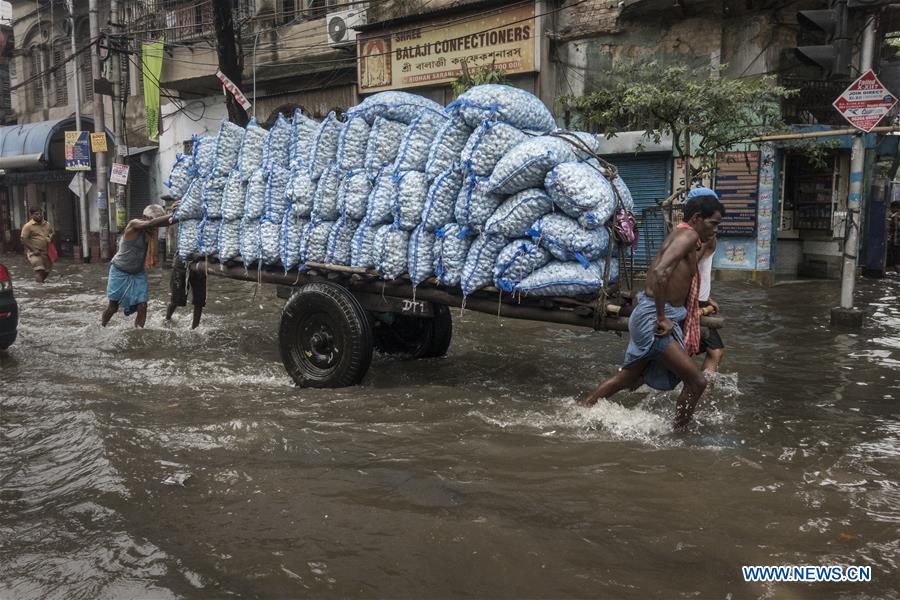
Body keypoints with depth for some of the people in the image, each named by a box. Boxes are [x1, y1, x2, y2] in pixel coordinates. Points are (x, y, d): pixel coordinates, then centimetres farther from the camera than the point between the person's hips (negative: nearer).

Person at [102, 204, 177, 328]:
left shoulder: (150, 232, -7)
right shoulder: (134, 225, -27)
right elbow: (152, 223, -42)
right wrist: (174, 215, -51)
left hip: (138, 274, 4)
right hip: (120, 272, -4)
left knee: (142, 306, -8)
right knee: (113, 307, 8)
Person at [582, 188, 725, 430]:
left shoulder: (679, 235, 16)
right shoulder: (688, 236, -14)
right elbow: (659, 272, -30)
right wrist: (661, 317, -23)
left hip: (653, 317, 10)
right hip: (652, 319, -10)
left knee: (628, 378, 21)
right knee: (696, 382, -7)